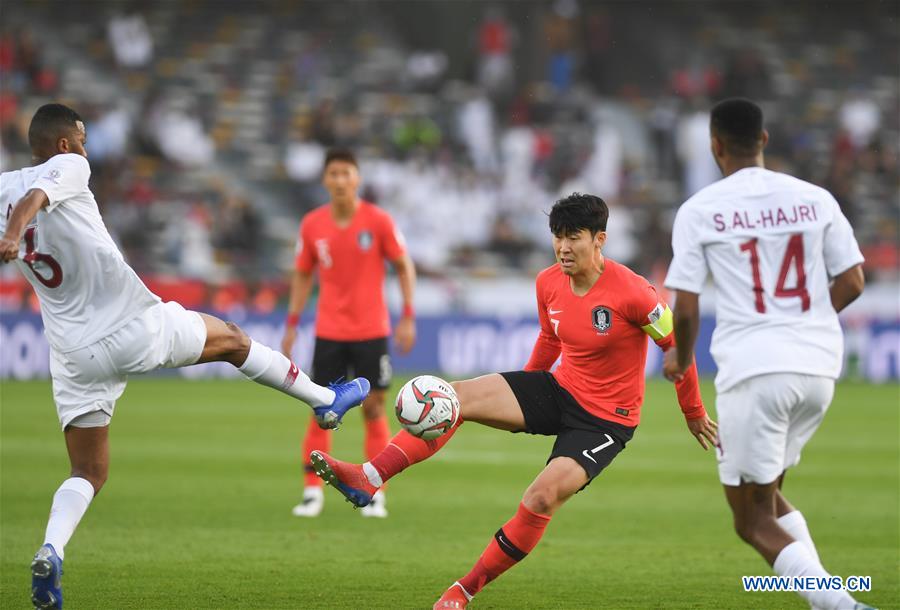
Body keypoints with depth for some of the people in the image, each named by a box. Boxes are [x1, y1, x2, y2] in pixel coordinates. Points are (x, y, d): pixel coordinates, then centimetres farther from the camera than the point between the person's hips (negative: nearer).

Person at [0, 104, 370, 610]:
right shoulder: (67, 168, -10)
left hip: (74, 355, 5)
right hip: (138, 327, -5)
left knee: (88, 474, 11)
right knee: (231, 339, 22)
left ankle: (50, 552, -17)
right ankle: (325, 399, 38)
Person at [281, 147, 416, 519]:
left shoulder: (378, 221, -7)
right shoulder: (312, 225, -1)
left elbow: (404, 267, 0)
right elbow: (302, 275, 11)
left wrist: (408, 317, -7)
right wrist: (292, 324, 5)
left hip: (371, 331, -1)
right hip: (328, 332, 1)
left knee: (374, 408, 1)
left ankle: (375, 495, 9)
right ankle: (313, 492, 7)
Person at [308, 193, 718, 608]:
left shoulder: (631, 292, -22)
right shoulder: (549, 283, -2)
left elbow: (676, 344, -9)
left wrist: (694, 413, 0)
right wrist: (520, 389, 29)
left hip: (606, 419, -6)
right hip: (559, 388, 6)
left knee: (543, 496, -26)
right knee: (456, 397, -14)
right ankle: (368, 478, -25)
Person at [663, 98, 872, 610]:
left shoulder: (699, 211, -3)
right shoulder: (814, 199, 6)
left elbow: (686, 308, -3)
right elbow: (852, 283, 7)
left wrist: (681, 358, 17)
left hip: (753, 370, -5)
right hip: (819, 368, 5)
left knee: (755, 522, 3)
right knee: (767, 494, 24)